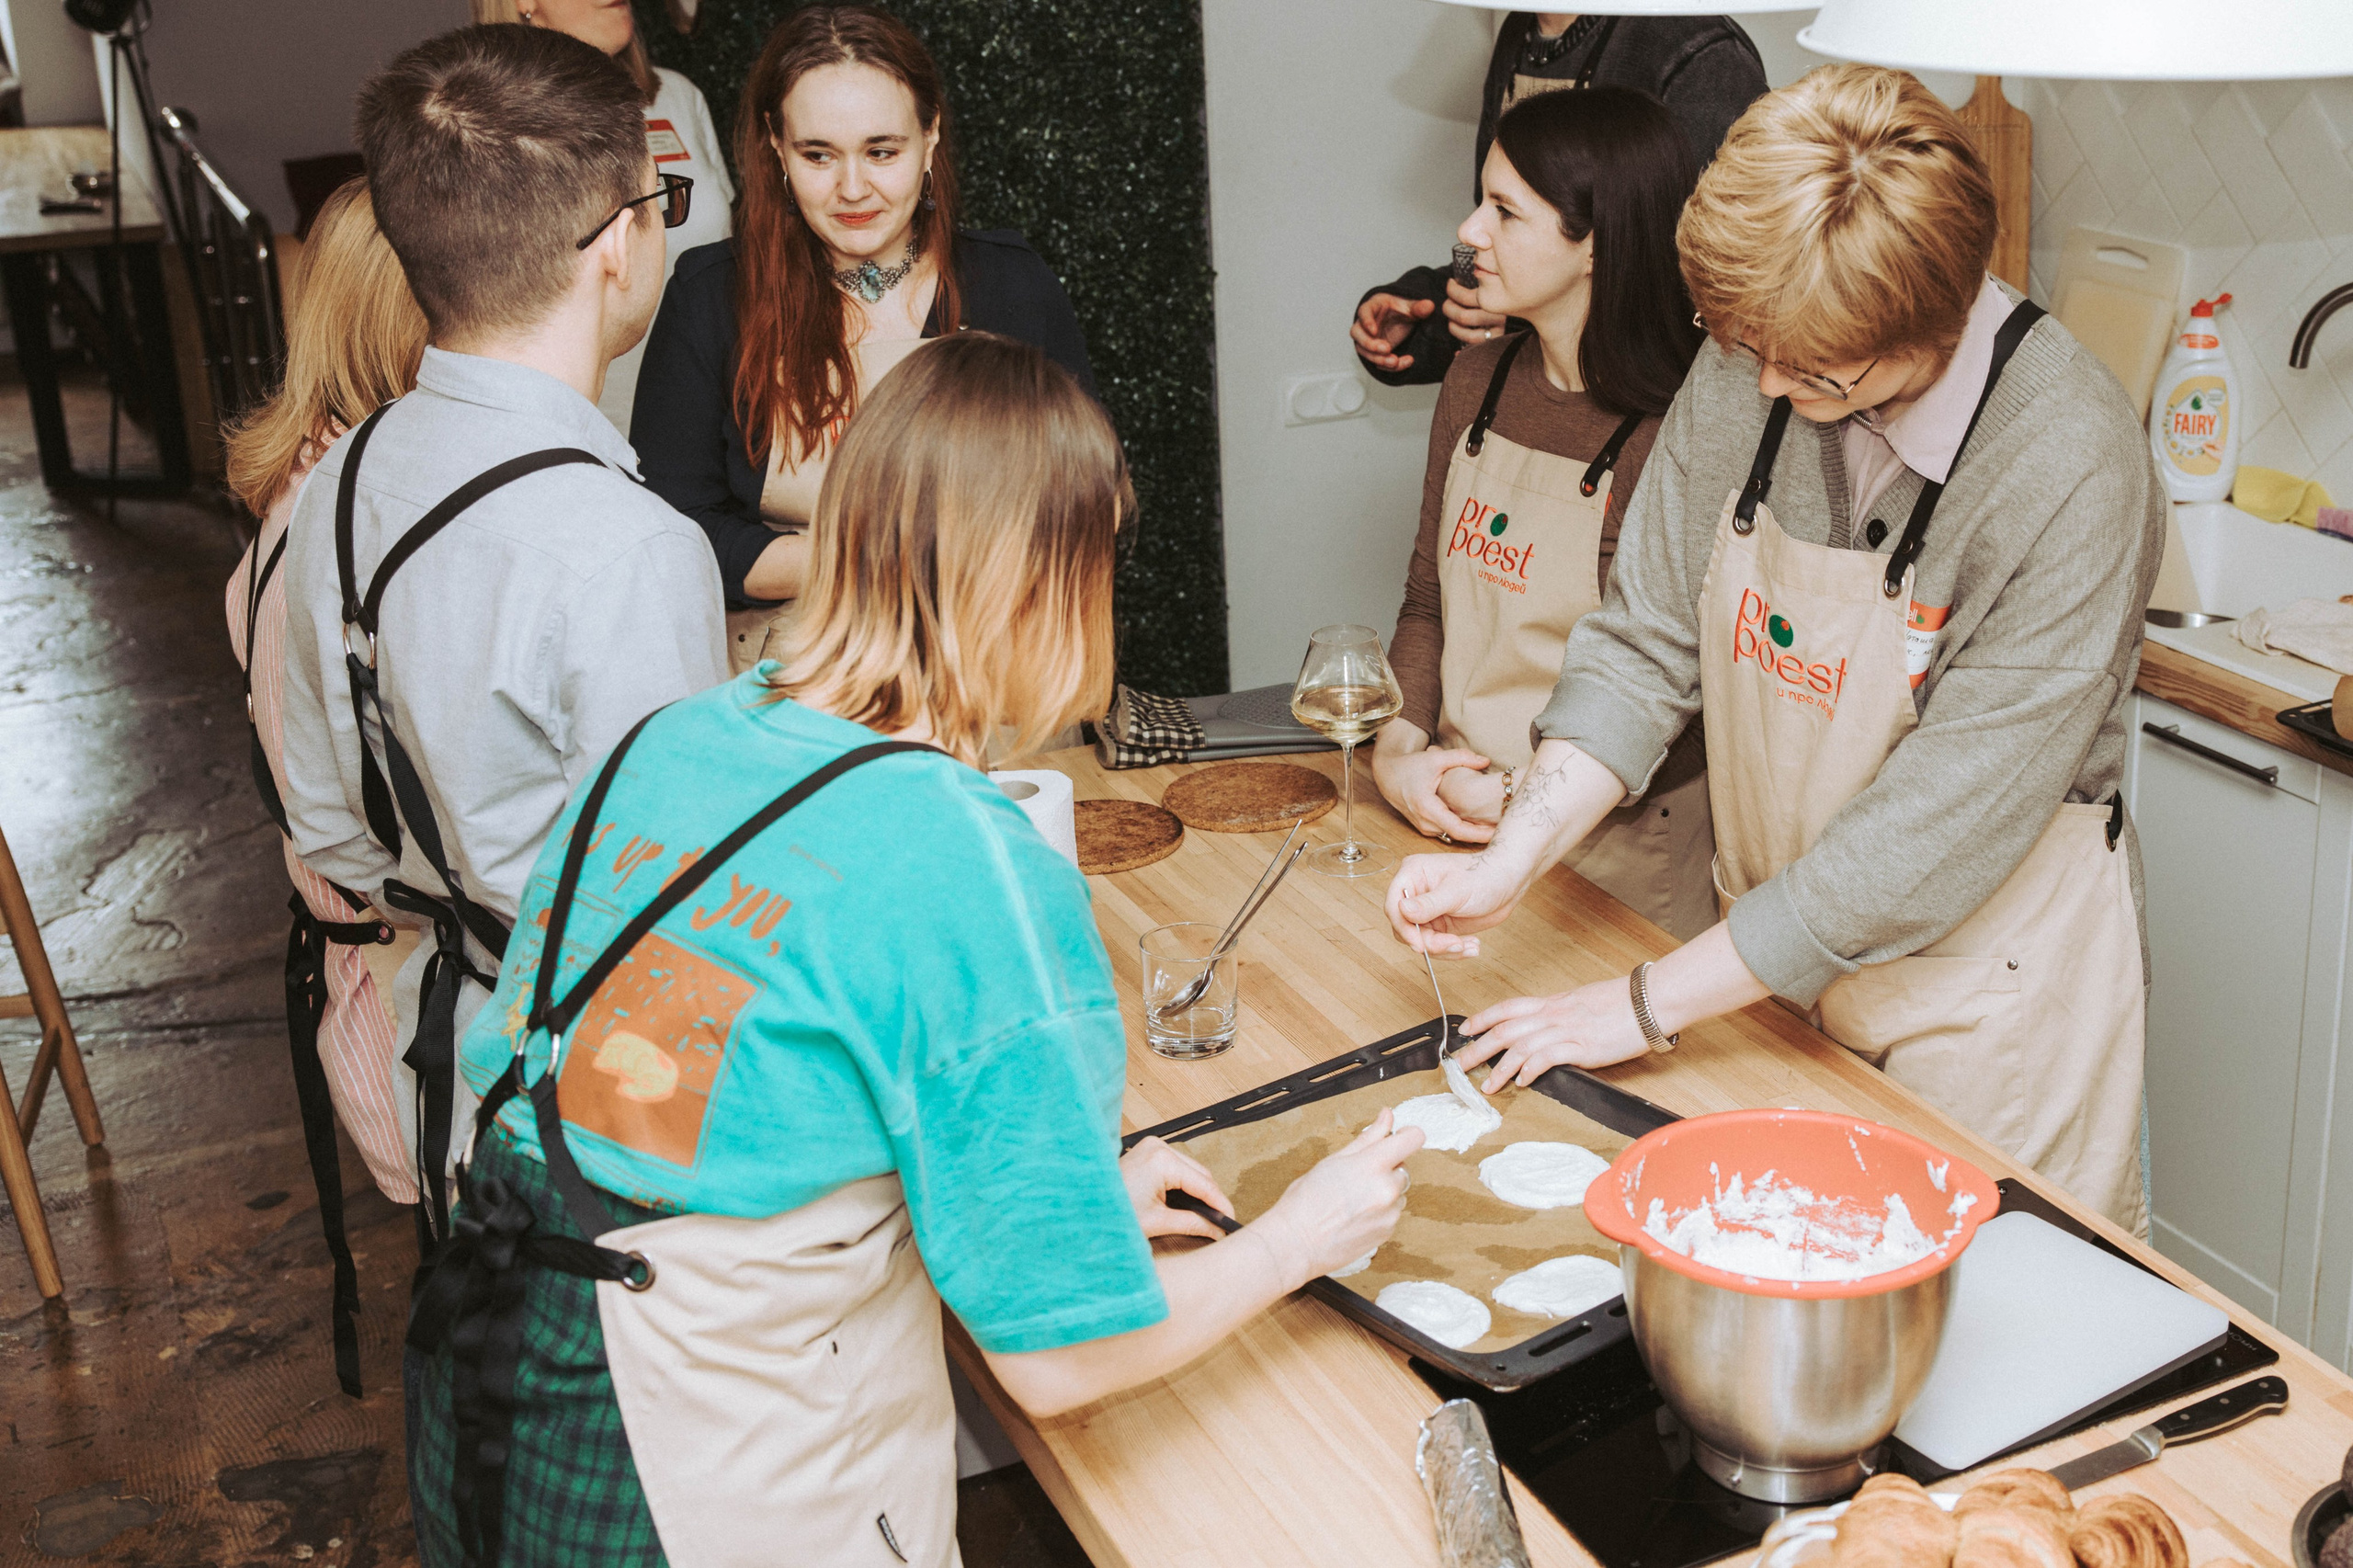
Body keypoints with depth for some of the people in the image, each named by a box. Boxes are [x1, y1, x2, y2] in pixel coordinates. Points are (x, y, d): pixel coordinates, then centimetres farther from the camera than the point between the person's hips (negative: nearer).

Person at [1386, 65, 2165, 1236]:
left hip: (1986, 991, -5)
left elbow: (1936, 832, -26)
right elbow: (1647, 642, -2)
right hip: (1778, 953, 5)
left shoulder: (2071, 472, -27)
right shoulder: (1748, 369, -11)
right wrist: (1511, 862, -16)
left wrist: (1651, 1004, -21)